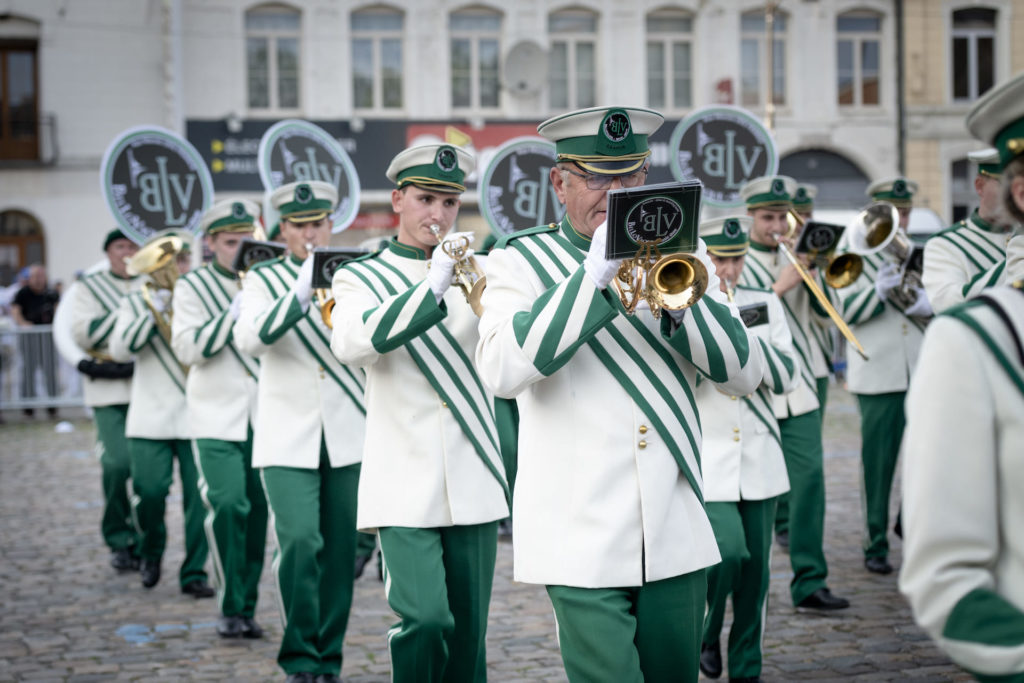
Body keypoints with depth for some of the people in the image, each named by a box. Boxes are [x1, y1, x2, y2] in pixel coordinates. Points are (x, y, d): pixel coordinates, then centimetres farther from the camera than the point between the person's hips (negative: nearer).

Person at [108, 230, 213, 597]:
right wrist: (154, 312, -12)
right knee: (149, 492, -6)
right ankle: (151, 552, 23)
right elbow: (120, 349, -5)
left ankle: (194, 573, 5)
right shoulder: (135, 303, 11)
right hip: (151, 419, 0)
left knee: (199, 496, -5)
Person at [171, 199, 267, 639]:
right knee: (227, 504, -14)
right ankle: (231, 608, -3)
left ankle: (248, 606, 15)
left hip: (267, 416, 2)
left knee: (258, 508, 3)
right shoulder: (193, 287, 3)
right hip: (217, 417, -2)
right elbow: (189, 348, -9)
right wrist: (236, 309, -16)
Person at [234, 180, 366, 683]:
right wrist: (302, 291, -27)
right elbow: (249, 339, -15)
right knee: (299, 541, -16)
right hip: (287, 438, -2)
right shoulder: (263, 280, 4)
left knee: (340, 551, 4)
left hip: (348, 435, 2)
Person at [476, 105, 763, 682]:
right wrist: (594, 274, -19)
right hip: (583, 541, -3)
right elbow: (501, 370, -16)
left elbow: (746, 372, 2)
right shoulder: (519, 262, 3)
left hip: (676, 536, 4)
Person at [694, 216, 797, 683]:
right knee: (726, 551, -18)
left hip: (759, 457, 4)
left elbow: (786, 378, 2)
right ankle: (704, 635, 11)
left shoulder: (764, 305, 10)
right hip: (706, 460, -4)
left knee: (754, 568, 5)